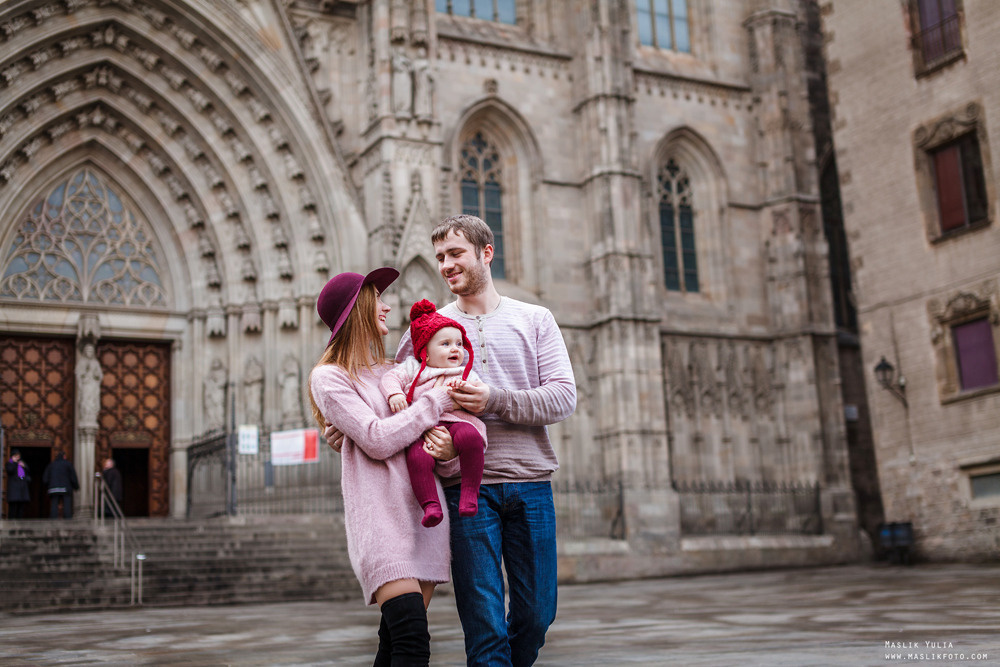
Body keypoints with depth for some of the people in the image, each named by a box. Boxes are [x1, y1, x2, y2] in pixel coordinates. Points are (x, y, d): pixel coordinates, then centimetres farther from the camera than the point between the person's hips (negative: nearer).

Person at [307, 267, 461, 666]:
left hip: (425, 511, 6)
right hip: (381, 515, -6)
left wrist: (444, 441, -7)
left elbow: (430, 426, 17)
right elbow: (378, 439, -10)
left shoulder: (394, 372, 23)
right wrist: (439, 398, -6)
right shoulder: (328, 377, 2)